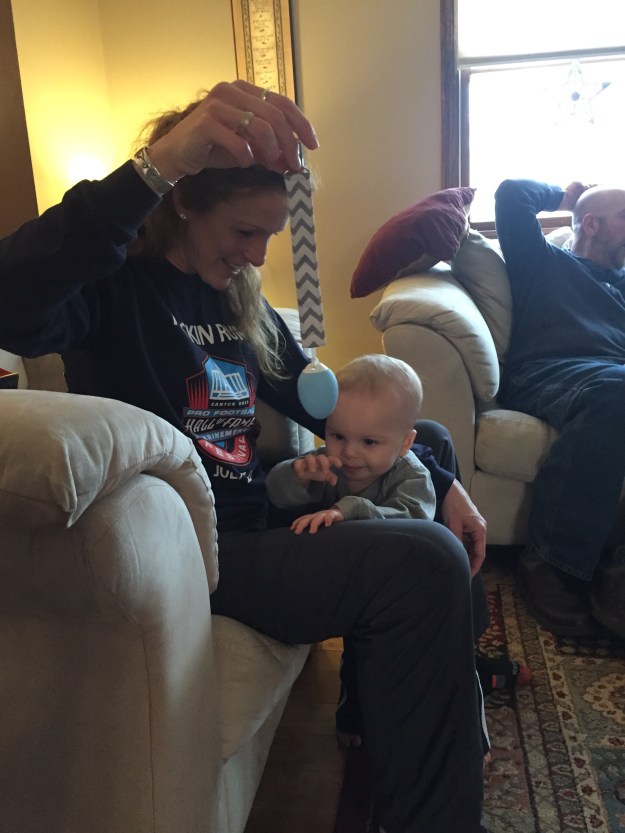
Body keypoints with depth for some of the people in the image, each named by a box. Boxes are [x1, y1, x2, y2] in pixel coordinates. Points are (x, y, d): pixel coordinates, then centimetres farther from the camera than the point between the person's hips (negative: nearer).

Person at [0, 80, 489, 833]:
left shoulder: (242, 303, 15)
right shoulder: (114, 283, -8)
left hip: (251, 527, 9)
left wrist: (440, 482, 6)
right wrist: (157, 166, -43)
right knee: (423, 568, -25)